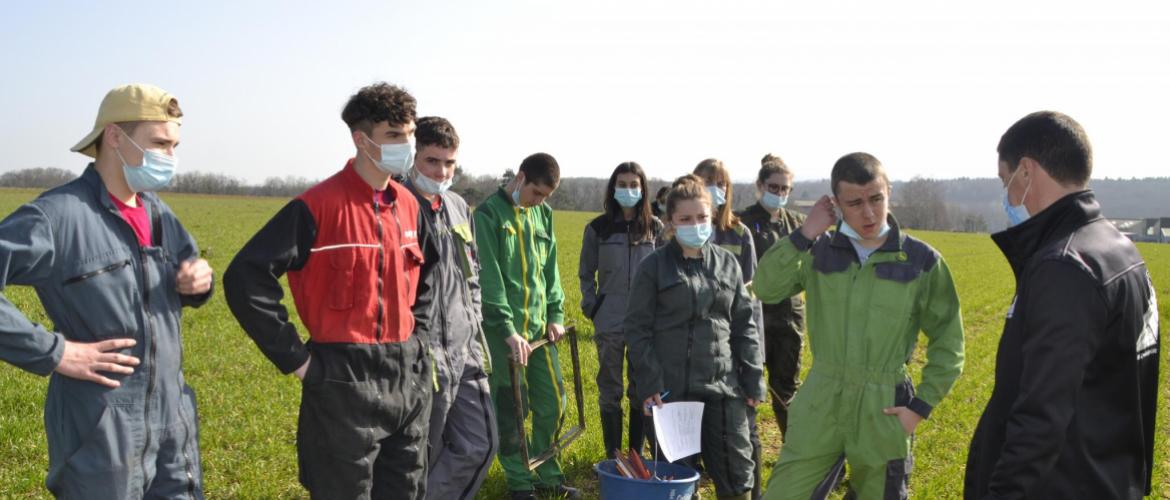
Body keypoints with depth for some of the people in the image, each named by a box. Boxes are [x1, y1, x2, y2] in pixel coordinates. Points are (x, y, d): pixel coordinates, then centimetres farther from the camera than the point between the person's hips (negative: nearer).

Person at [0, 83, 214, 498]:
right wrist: (54, 353, -19)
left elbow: (188, 271, 22)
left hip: (174, 418, 7)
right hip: (102, 431, -7)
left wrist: (200, 281, -1)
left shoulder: (159, 213, 8)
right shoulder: (58, 215, -15)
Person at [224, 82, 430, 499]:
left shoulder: (408, 205, 7)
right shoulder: (321, 205, -15)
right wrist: (295, 358, -16)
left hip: (408, 377, 7)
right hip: (346, 380, -7)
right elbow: (245, 277, -17)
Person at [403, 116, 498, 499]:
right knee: (423, 459, 5)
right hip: (424, 358, -7)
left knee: (479, 444, 12)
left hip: (465, 353, 8)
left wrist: (475, 332, 16)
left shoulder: (459, 207, 12)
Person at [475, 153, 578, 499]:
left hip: (539, 326, 6)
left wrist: (556, 314, 6)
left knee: (552, 401, 10)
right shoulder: (488, 214, -10)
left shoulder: (543, 214, 10)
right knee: (511, 410, 2)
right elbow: (489, 280, -15)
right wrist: (508, 330, -19)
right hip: (503, 329, -6)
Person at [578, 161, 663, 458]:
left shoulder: (656, 227, 2)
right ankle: (612, 455, 17)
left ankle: (637, 453, 21)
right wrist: (591, 307, 0)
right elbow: (586, 273, 8)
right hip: (610, 321, 0)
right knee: (610, 389, 7)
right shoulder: (598, 228, 1)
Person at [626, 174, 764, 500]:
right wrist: (648, 383, -10)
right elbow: (637, 328, -2)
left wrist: (753, 379, 6)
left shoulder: (728, 263, 8)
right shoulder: (654, 267, -2)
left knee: (737, 471, 7)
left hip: (723, 385, 3)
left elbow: (744, 324, 11)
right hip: (672, 388, -2)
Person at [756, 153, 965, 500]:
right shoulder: (819, 251, 0)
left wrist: (921, 406, -6)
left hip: (883, 411, -1)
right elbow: (766, 290, -11)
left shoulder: (921, 260, -5)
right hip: (820, 405, 2)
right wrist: (805, 234, -16)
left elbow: (948, 343, 1)